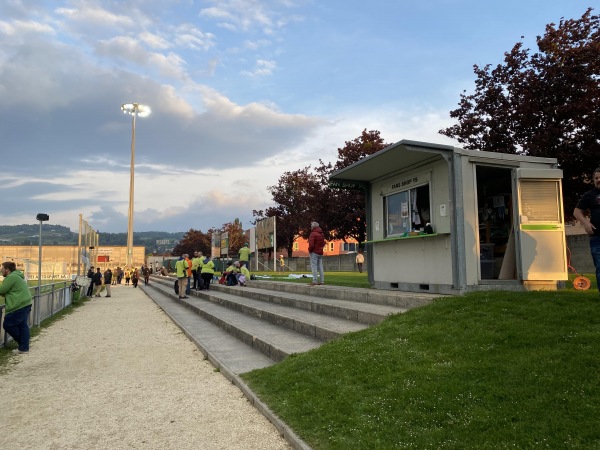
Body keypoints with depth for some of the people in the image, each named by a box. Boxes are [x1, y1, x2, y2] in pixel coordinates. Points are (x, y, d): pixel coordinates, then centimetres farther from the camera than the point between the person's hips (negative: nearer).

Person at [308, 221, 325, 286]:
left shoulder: (313, 234, -14)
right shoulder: (321, 234, 13)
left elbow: (311, 244, -20)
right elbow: (323, 243, 18)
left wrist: (310, 250, -5)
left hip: (314, 252, -8)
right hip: (320, 252, 8)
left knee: (314, 266, -7)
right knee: (320, 267, 10)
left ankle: (315, 281, -11)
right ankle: (322, 281, 11)